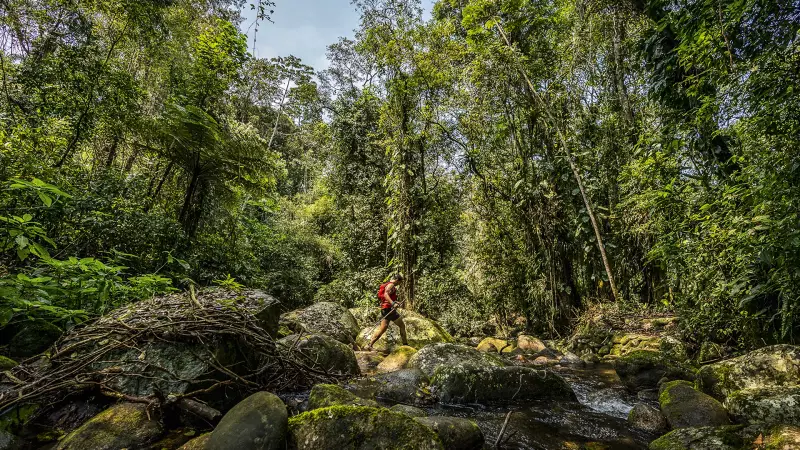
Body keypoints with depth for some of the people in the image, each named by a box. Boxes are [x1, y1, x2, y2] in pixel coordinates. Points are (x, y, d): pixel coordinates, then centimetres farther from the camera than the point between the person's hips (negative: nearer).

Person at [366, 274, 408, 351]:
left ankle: (370, 345, 0)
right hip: (389, 309, -9)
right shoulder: (391, 285, -10)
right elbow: (386, 294, -27)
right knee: (402, 326, 3)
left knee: (382, 329, 5)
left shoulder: (387, 285, 21)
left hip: (384, 309, 9)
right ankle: (405, 344, 9)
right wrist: (393, 303, -38)